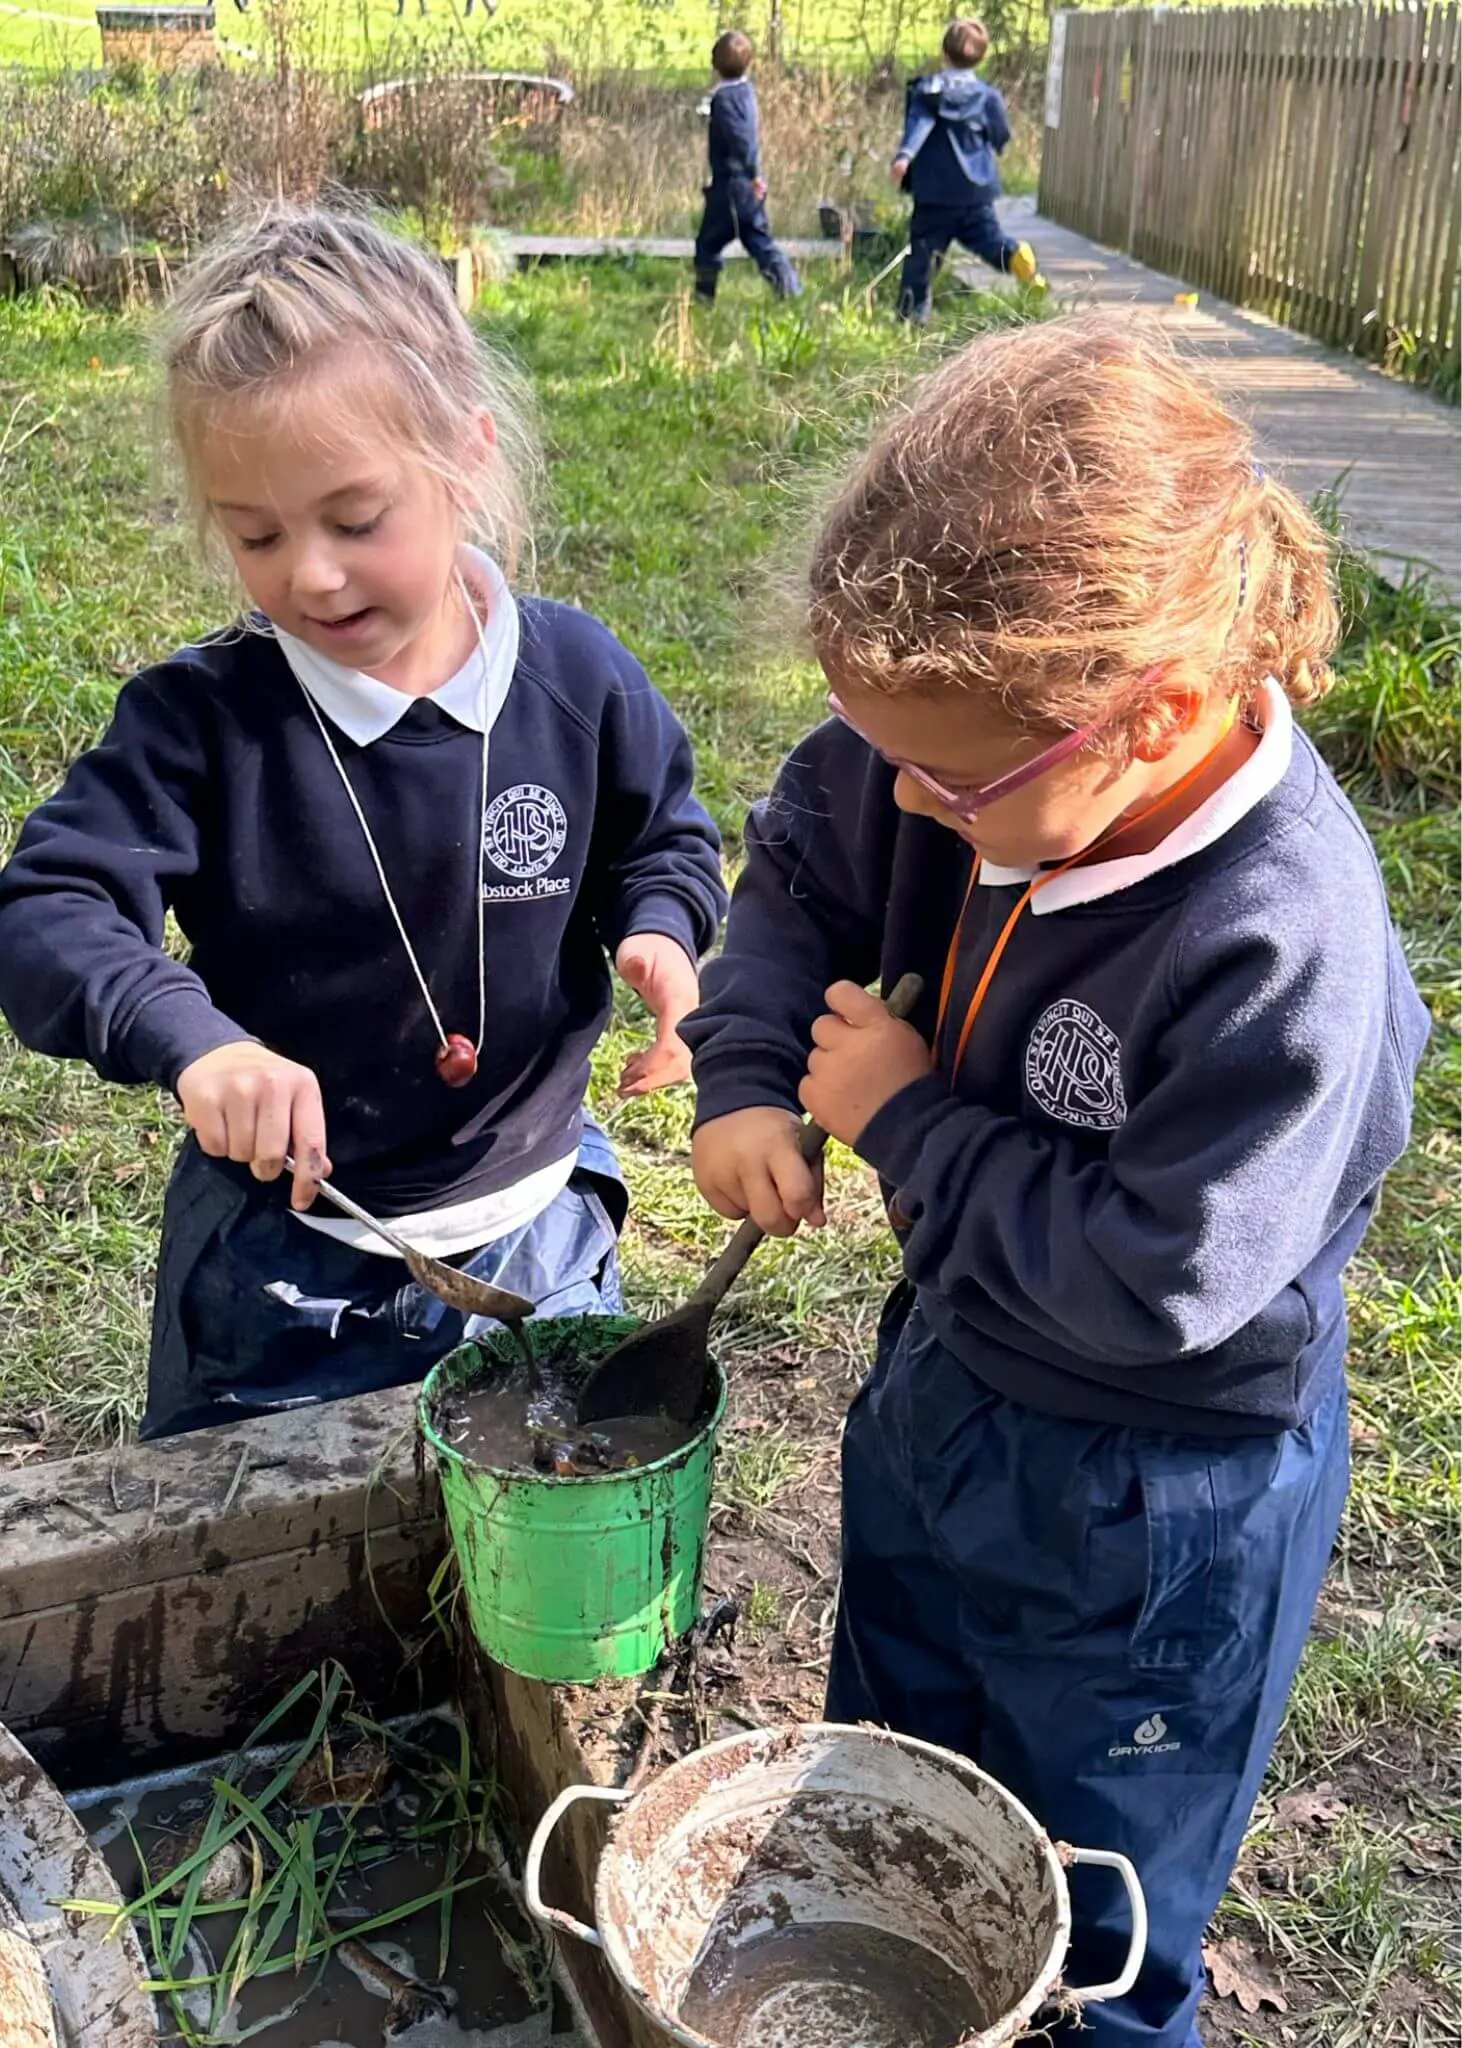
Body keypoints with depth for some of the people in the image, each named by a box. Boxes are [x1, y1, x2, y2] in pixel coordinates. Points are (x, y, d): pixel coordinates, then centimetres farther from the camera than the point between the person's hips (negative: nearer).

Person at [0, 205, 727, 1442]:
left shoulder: (576, 677, -11)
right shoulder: (198, 717, -17)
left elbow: (663, 834, 6)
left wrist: (660, 925, -16)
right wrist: (188, 1034, -40)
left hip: (538, 1233, 2)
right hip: (279, 1248, -1)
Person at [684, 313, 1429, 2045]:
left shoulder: (1281, 949, -36)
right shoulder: (997, 758, -16)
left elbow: (1156, 1282, -32)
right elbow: (804, 857, 3)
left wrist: (906, 1121, -24)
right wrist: (746, 1075, -10)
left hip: (1147, 1506, -7)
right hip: (941, 1380, 7)